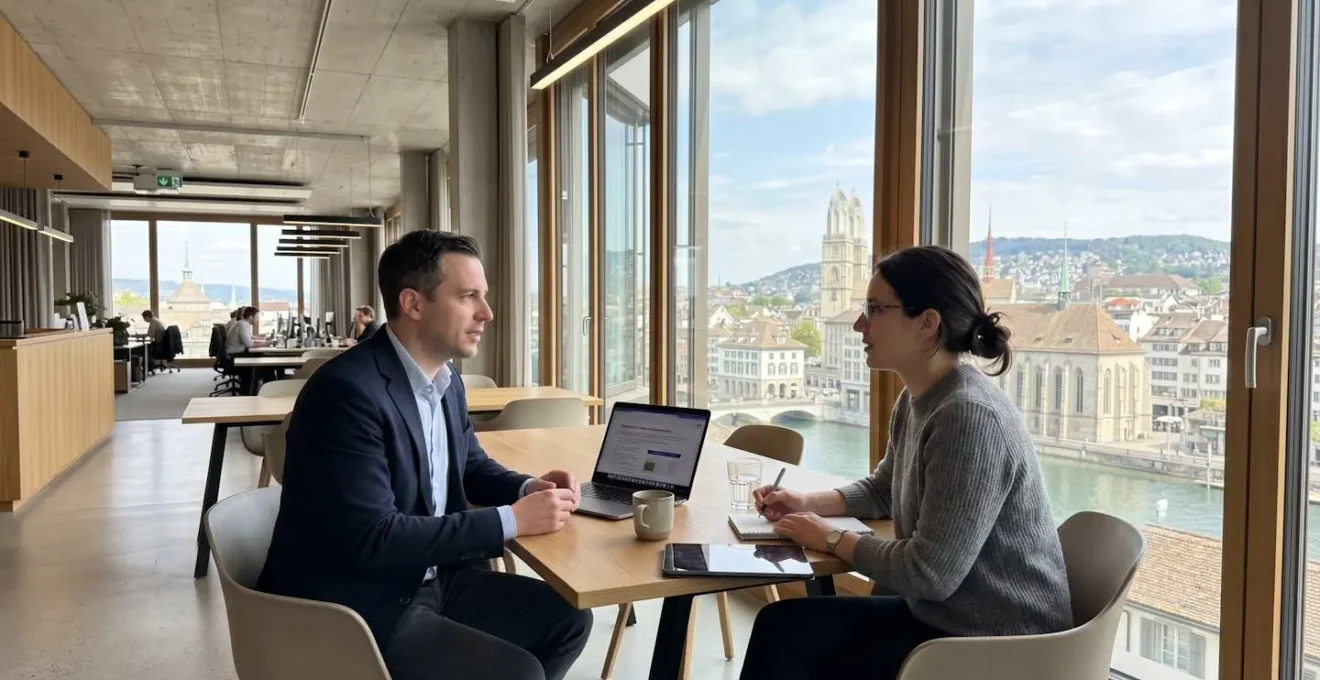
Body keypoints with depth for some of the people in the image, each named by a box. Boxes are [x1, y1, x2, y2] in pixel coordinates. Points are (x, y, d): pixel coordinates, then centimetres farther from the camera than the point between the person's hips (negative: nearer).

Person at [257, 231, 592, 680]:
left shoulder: (446, 379, 3)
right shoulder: (347, 391, -24)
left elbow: (471, 464, 20)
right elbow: (375, 538, -28)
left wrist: (528, 489, -2)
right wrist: (511, 520, -24)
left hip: (431, 579, 9)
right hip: (358, 609, -8)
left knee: (568, 618, 5)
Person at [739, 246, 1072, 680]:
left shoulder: (969, 416, -27)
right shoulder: (916, 401, 5)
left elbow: (929, 574, -26)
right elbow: (882, 491, 23)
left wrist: (832, 539, -11)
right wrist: (808, 504, 6)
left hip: (1001, 645, -9)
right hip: (944, 614, 9)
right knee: (779, 626, -1)